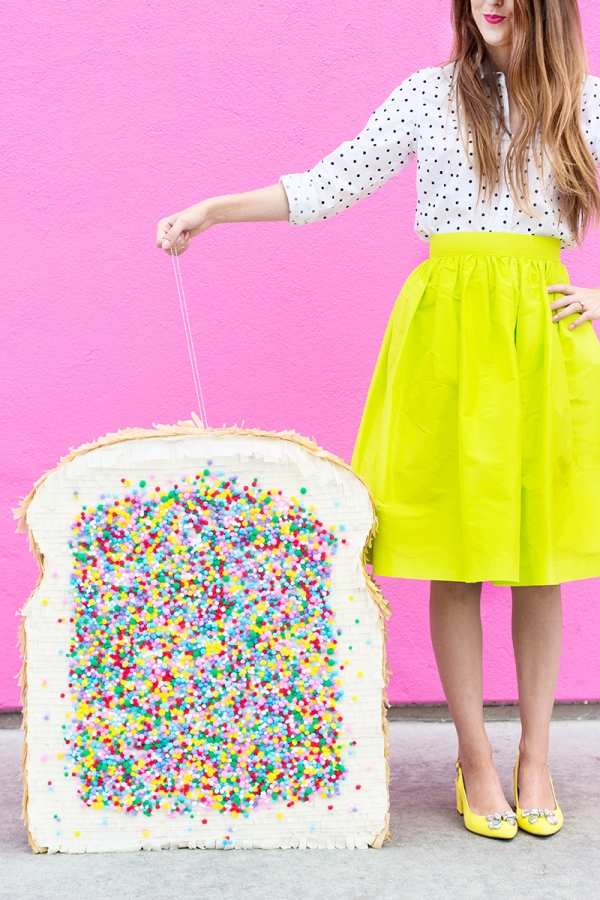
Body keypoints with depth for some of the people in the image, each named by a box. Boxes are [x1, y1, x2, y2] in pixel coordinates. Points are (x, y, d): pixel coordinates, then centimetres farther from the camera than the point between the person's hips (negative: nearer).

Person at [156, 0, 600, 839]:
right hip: (449, 332, -1)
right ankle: (475, 757, 14)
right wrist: (210, 211, -1)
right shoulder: (429, 94, 7)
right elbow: (330, 186, 5)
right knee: (457, 555, 1)